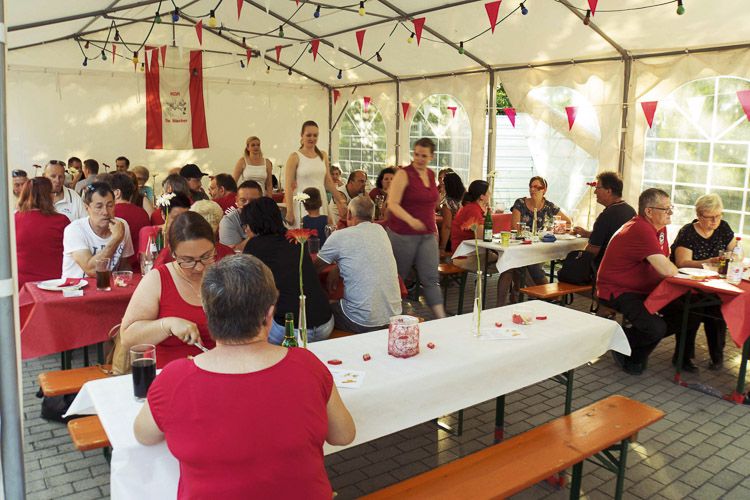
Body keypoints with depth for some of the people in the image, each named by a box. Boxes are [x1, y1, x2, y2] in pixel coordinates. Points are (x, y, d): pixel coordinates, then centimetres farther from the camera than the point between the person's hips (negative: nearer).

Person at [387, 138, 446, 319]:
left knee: (431, 277, -1)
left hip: (427, 235, 5)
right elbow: (392, 204, -19)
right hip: (403, 234, -5)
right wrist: (411, 220, -34)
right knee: (399, 277, 9)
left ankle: (441, 317, -4)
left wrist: (434, 228, 21)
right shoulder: (403, 174, -9)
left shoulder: (431, 175, 10)